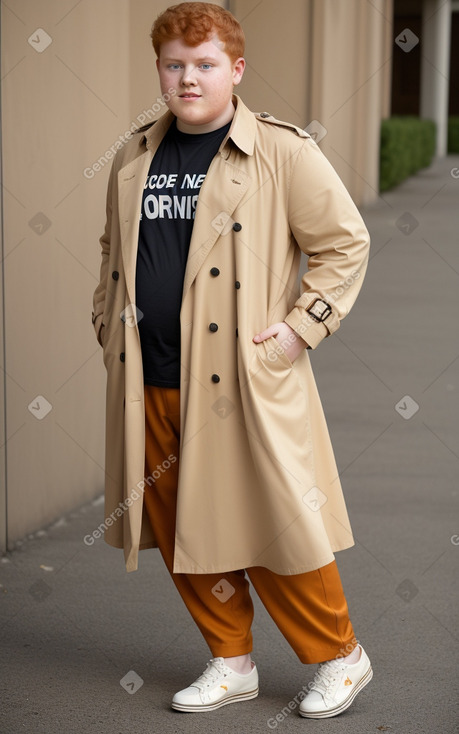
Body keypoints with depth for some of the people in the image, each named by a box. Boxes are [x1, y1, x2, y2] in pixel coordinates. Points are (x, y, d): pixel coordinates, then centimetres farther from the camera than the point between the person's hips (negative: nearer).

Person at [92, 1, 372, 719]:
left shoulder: (282, 150, -5)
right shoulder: (134, 159, 11)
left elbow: (346, 241, -3)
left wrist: (301, 325, -9)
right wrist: (109, 326, 14)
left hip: (246, 380, -5)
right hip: (151, 384, 5)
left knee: (273, 524, -1)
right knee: (180, 529, 11)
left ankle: (338, 656, 20)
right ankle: (230, 661, 29)